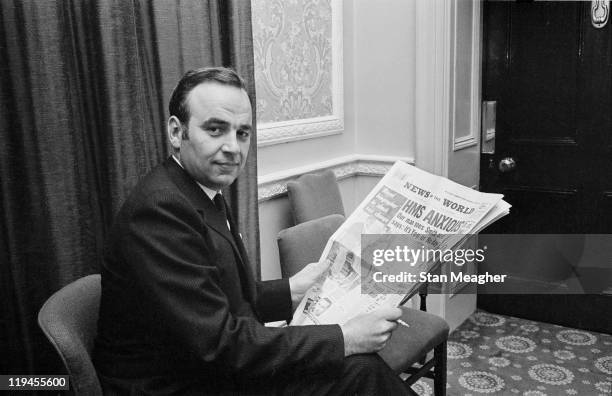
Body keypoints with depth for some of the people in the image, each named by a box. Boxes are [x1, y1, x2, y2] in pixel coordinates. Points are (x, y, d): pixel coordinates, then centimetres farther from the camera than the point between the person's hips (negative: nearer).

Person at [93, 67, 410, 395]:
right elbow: (219, 343, -27)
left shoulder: (205, 195, 6)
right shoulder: (159, 209, -24)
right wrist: (343, 340, -24)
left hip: (215, 369, 8)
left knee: (361, 368, 1)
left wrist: (291, 291, 3)